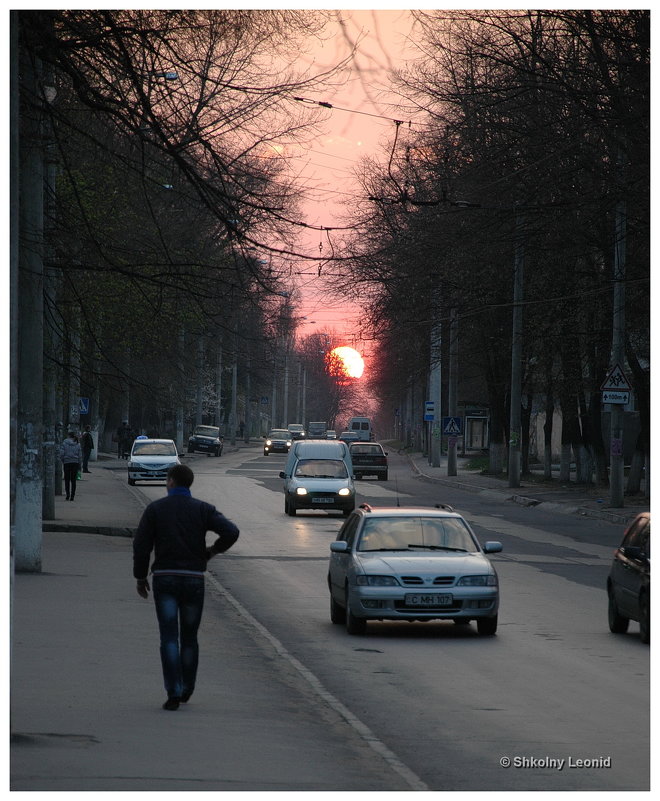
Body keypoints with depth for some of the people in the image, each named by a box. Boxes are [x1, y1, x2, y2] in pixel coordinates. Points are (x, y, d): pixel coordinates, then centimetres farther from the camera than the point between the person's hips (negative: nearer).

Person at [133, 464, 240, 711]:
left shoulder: (155, 509, 1)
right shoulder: (202, 509, 3)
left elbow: (141, 545, -2)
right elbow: (231, 532, -10)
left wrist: (140, 577, 7)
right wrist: (212, 550, 7)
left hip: (164, 579, -1)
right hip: (194, 579, 1)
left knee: (169, 638, -3)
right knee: (189, 637, 14)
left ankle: (173, 693, -12)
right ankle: (187, 689, 23)